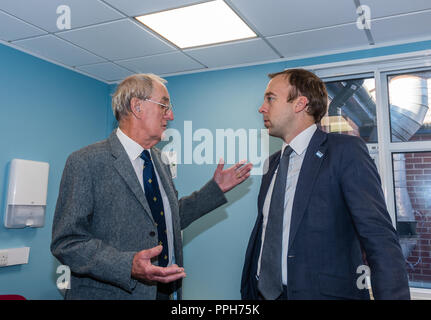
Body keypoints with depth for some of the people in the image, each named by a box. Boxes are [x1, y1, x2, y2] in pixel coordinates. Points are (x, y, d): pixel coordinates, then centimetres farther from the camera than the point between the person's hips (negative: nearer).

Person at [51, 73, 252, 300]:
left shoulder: (160, 161, 8)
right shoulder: (85, 162, -14)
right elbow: (66, 242, -17)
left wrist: (216, 188, 8)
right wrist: (128, 266, -29)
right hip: (113, 293, -6)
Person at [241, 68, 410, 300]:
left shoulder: (346, 151, -10)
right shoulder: (272, 163, 11)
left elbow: (379, 238, -18)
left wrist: (394, 295, -28)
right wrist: (248, 291, 10)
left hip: (324, 292, -6)